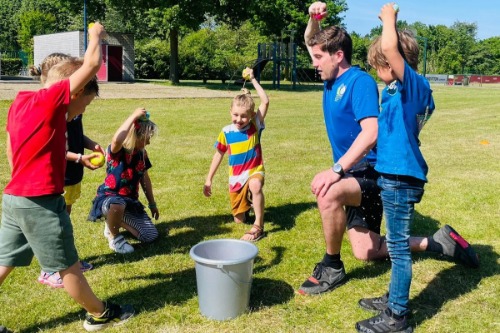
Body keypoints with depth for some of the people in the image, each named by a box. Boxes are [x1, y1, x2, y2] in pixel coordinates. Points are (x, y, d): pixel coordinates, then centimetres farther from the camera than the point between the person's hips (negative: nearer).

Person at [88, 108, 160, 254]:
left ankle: (116, 221, 18)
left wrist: (152, 204, 19)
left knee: (151, 236, -6)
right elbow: (117, 140, -47)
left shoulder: (142, 154, 1)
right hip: (108, 197, -6)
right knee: (118, 204, -45)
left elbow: (145, 179, 14)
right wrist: (134, 116, -39)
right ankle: (114, 236, -12)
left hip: (130, 201, 6)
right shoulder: (117, 151, -19)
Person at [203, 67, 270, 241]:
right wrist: (209, 179, 6)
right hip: (236, 178, 3)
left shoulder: (255, 126, -11)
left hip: (255, 171, -3)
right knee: (239, 219, 10)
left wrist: (253, 80, -20)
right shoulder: (226, 132, -8)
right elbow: (218, 155, 5)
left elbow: (265, 102, -21)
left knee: (255, 185, -41)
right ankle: (247, 203, 47)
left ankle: (258, 226, -25)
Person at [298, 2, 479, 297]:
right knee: (366, 252, 10)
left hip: (369, 171, -9)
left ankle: (332, 268, -17)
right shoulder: (331, 80, 8)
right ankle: (438, 242, 27)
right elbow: (310, 41, 23)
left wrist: (336, 169, -36)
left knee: (328, 192, -39)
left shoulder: (359, 81, -16)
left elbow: (370, 132, -29)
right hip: (353, 174, 9)